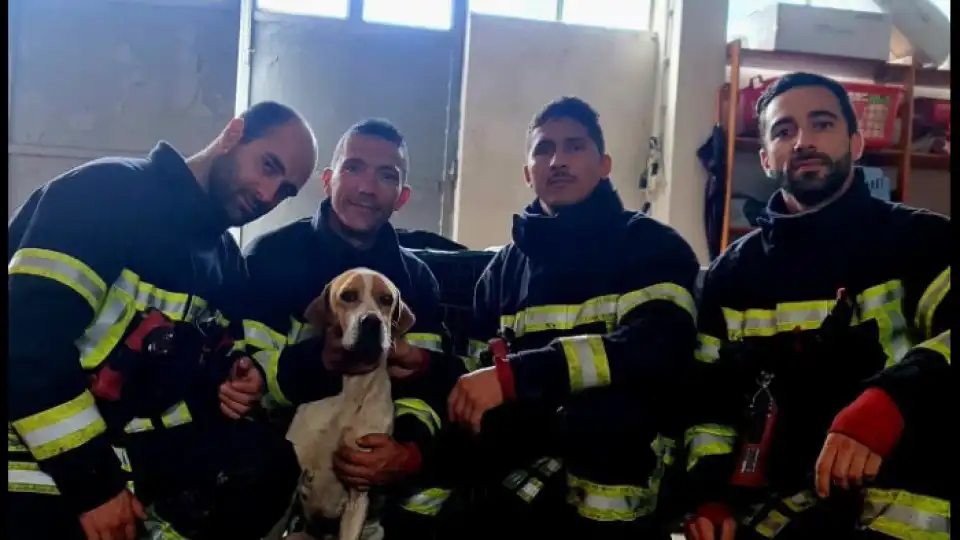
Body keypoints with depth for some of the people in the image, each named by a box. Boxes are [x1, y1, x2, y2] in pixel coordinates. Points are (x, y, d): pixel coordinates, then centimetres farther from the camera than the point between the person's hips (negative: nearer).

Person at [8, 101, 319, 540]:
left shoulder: (226, 260, 8)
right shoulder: (109, 190, -14)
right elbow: (26, 337, -23)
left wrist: (223, 384, -5)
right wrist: (93, 482, -21)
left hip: (130, 442, 7)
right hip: (35, 457, -6)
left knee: (273, 463, -3)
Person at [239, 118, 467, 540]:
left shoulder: (417, 280, 7)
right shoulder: (271, 255, -5)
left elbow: (428, 387, -3)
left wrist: (410, 452, -23)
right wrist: (320, 362, -31)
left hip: (375, 452, 4)